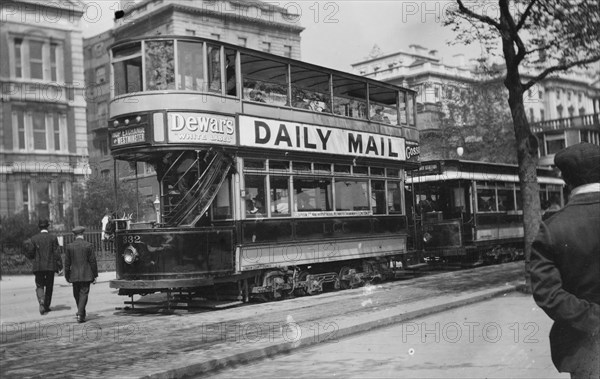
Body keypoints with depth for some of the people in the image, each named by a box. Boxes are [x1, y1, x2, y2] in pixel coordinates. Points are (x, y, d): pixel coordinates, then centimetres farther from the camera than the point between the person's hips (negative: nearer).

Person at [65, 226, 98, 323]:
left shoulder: (69, 246, -1)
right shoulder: (88, 246, -6)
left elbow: (67, 263, 3)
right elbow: (93, 262, -5)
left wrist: (67, 276, 13)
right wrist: (95, 275, 2)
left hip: (74, 275, 2)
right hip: (86, 275, -2)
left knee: (76, 294, 17)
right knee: (83, 294, 0)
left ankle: (81, 313, 30)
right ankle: (80, 315, -10)